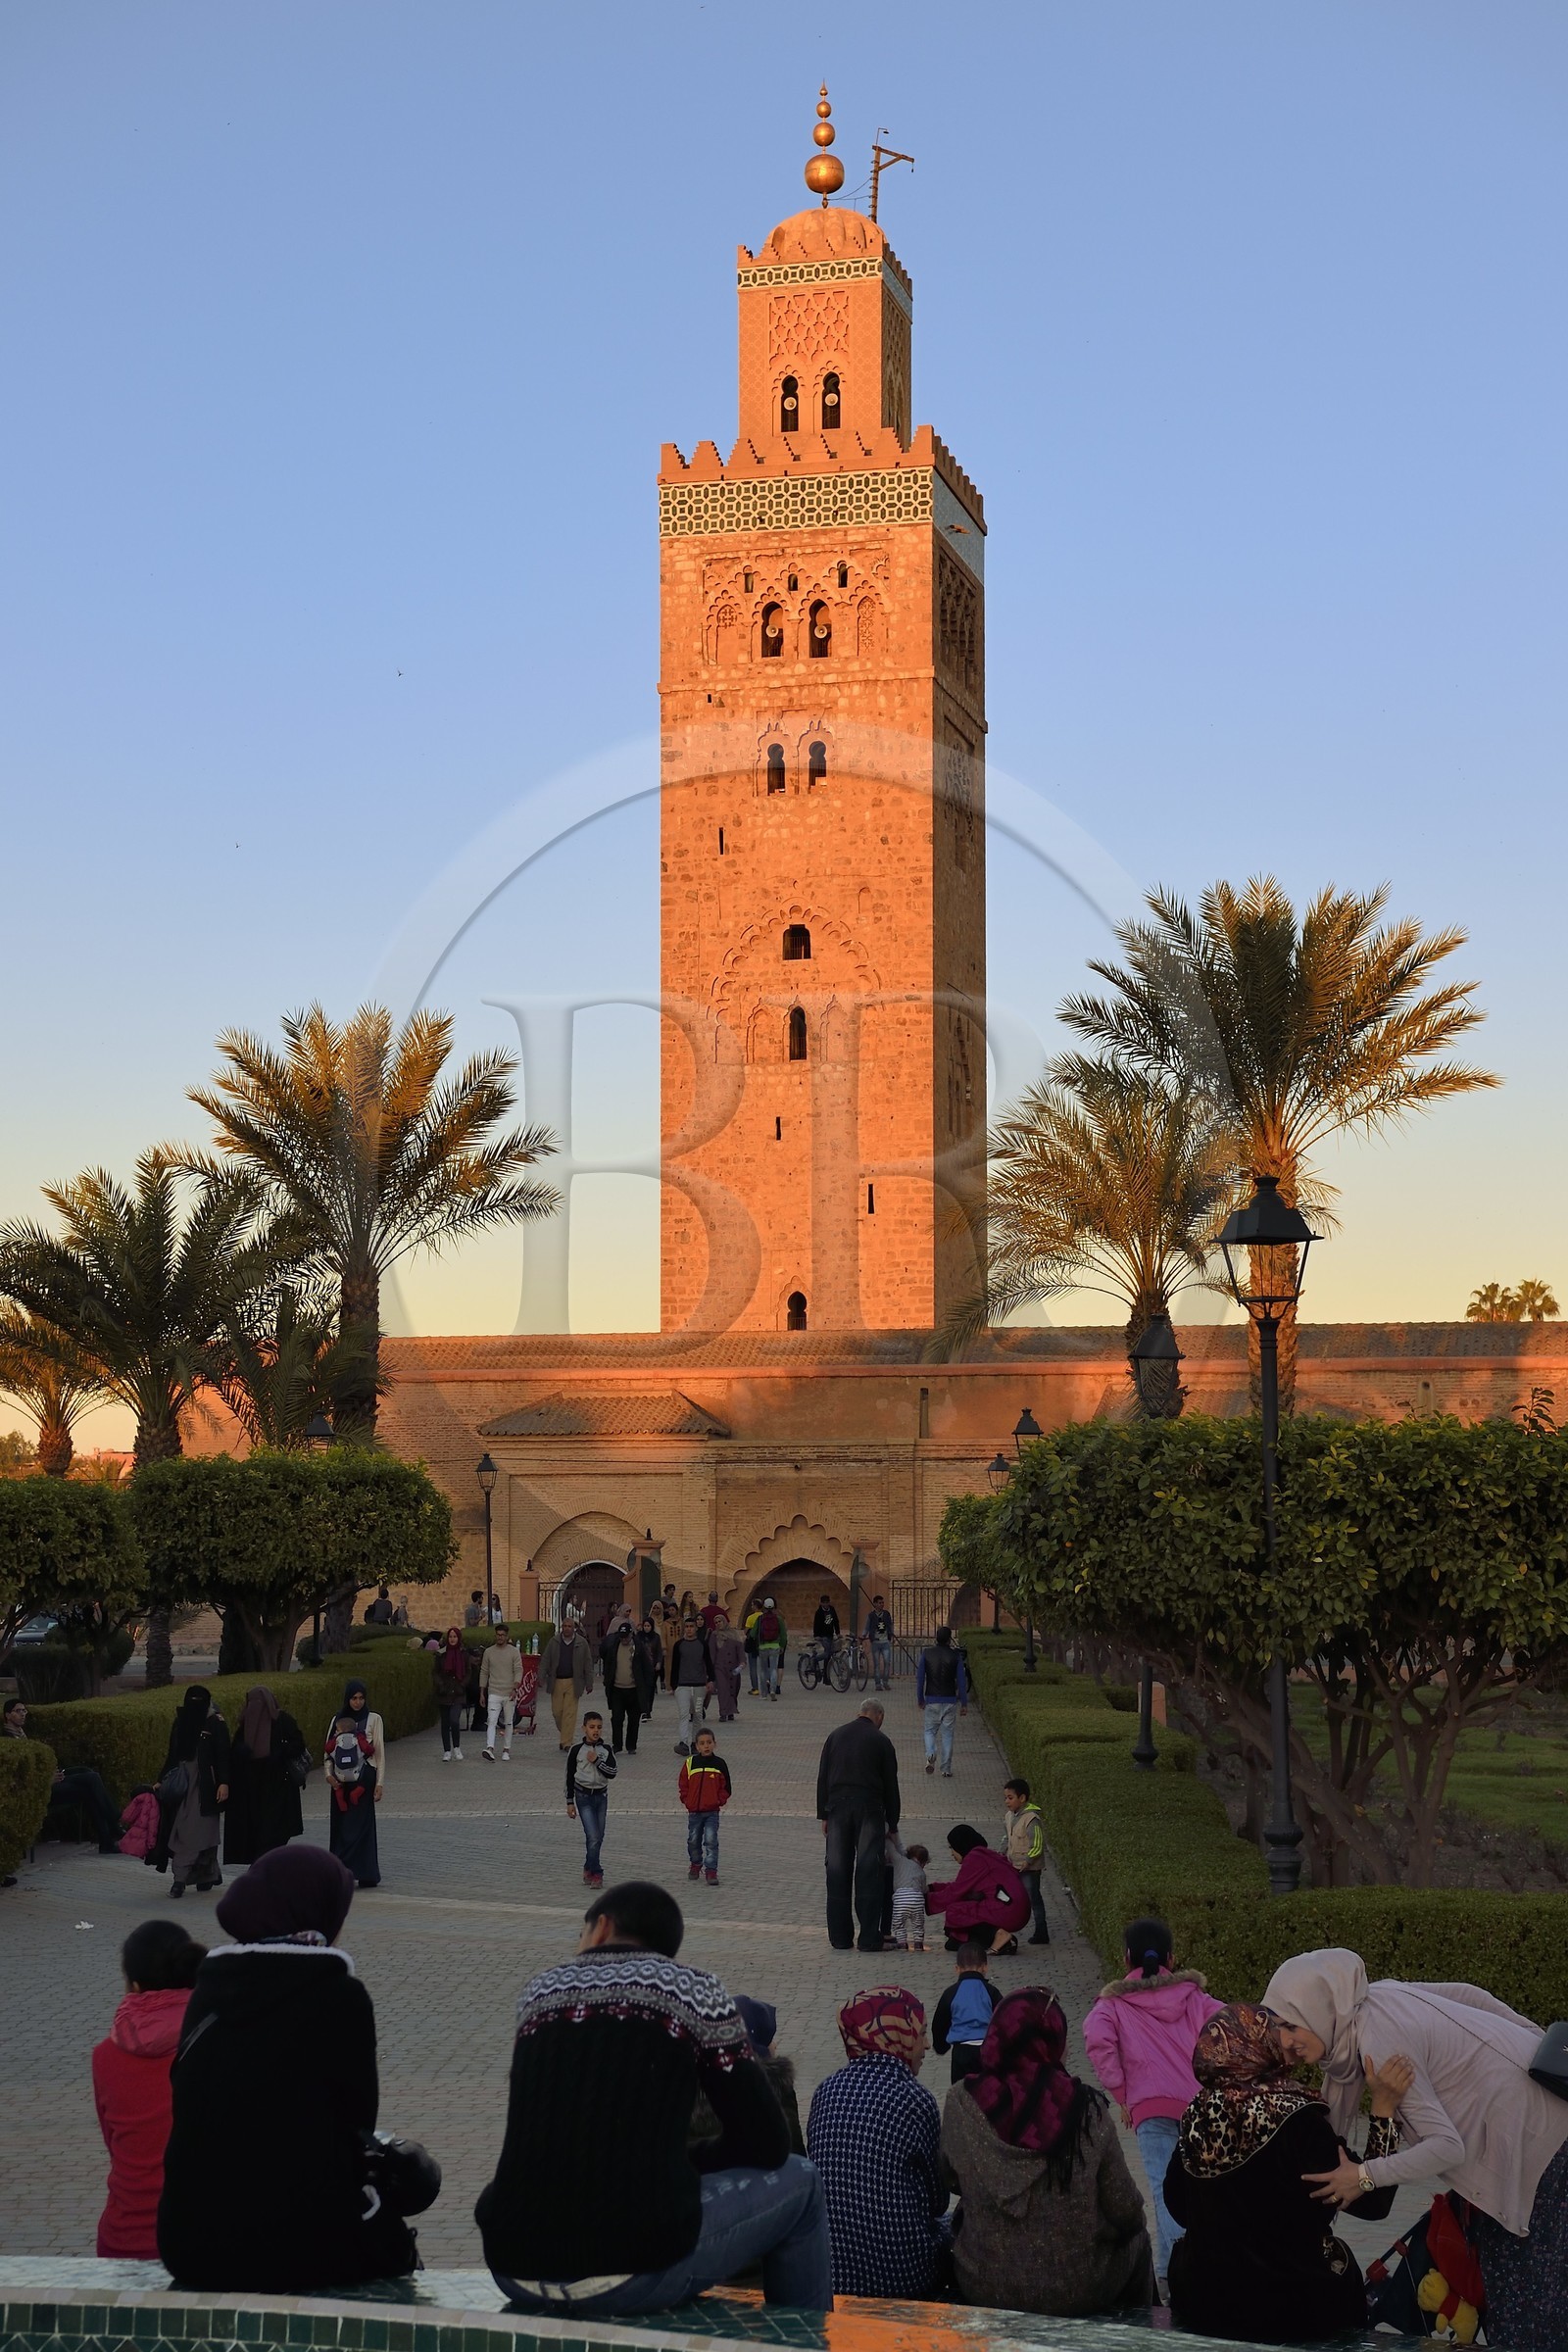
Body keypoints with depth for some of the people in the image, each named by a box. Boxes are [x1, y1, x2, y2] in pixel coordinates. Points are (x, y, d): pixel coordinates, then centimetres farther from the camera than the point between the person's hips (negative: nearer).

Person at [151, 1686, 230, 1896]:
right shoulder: (179, 1723, 10)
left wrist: (223, 1783, -16)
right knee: (182, 1832, -1)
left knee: (204, 1831, -1)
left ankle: (206, 1875, 11)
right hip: (183, 1785, 4)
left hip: (205, 1786, -4)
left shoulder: (216, 1724, -4)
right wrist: (161, 1781, 14)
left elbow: (223, 1756, -7)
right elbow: (172, 1755, 17)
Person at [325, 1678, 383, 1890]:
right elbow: (329, 1750, 12)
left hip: (363, 1780, -3)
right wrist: (329, 1773, -5)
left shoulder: (373, 1719, 2)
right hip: (341, 1781, 3)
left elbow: (380, 1753, 1)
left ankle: (365, 1874, -6)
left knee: (361, 1825, -7)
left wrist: (379, 1783, -4)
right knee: (340, 1826, 2)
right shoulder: (338, 1720, 11)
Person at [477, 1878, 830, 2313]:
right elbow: (766, 2144, 6)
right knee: (797, 2181, 20)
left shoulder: (539, 1991, 15)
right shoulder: (696, 1992, 4)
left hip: (512, 2271, 5)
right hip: (636, 2275, -4)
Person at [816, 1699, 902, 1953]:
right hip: (869, 1809, -3)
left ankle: (839, 1937, 8)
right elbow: (890, 1785, 5)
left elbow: (822, 1778, 11)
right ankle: (869, 1938, -3)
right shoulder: (881, 1741, 3)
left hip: (838, 1807, 3)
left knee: (837, 1873, 6)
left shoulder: (835, 1736, 13)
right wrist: (892, 1823, 12)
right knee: (869, 1873, -1)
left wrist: (823, 1815, 14)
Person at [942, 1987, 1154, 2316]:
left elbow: (949, 2181, 2)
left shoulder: (961, 2104, -14)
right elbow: (1125, 2212, -9)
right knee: (1136, 2239, 28)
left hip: (982, 2289, 1)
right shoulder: (1087, 2110, -17)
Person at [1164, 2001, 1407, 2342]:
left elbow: (1178, 2207, 10)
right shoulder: (1295, 2120, -21)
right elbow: (1370, 2202, -17)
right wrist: (1383, 2107, -17)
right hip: (1293, 2310, -5)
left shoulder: (1198, 2115, -3)